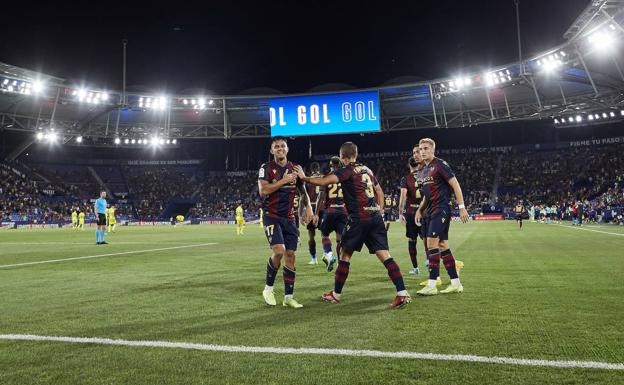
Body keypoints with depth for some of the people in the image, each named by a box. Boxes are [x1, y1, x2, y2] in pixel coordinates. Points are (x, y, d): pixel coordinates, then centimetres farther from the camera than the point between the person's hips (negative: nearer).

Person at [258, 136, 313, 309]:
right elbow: (263, 191, -17)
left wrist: (308, 206, 2)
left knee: (290, 254, 2)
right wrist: (283, 180, -17)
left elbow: (303, 191, 18)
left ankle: (289, 296, 11)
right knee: (279, 251, -20)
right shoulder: (266, 168, -4)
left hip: (289, 217, 5)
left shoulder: (295, 168, 10)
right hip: (271, 216, -5)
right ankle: (268, 288, 4)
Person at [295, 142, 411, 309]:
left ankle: (336, 294, 19)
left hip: (359, 219, -6)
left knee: (345, 254, 9)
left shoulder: (347, 170, -4)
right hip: (376, 218, 6)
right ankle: (402, 294, -9)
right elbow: (379, 191, 25)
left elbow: (324, 181, -16)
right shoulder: (366, 169, 19)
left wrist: (304, 177, -5)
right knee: (384, 255, 1)